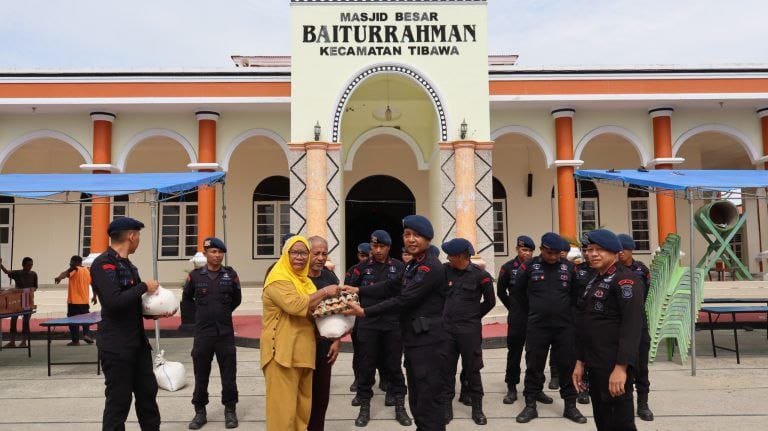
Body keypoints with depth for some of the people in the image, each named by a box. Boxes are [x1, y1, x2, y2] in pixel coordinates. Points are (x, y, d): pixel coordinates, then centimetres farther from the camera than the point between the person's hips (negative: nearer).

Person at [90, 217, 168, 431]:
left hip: (138, 342, 9)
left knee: (147, 392, 14)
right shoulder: (103, 264, -15)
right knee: (119, 400, 1)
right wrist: (144, 286, -16)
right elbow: (114, 302, -28)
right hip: (116, 346, -9)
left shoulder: (128, 265, 14)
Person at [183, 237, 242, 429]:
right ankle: (200, 411, 23)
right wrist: (201, 313, 10)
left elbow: (237, 299, 12)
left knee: (229, 374, 6)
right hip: (202, 333, 0)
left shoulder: (231, 274, -1)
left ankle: (230, 410, 20)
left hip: (225, 332, 0)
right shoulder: (195, 275, -1)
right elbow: (186, 298, 15)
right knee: (201, 374, 9)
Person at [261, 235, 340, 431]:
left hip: (303, 351, 9)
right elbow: (295, 305, -27)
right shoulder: (278, 278, -10)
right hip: (283, 351, -8)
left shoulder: (304, 279, 17)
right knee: (284, 407, -4)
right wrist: (324, 292, -15)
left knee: (303, 407, 13)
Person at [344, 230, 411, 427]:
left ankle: (400, 407, 22)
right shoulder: (362, 267, 4)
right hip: (367, 325, 0)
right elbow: (349, 290, -3)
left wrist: (360, 290, -16)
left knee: (394, 366, 9)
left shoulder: (398, 266, 2)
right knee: (366, 366, 7)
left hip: (393, 325, 0)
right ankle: (365, 407, 22)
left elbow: (389, 287, -14)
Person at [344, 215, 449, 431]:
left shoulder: (431, 267, -17)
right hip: (414, 342, 10)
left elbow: (403, 301, -22)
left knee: (429, 403, -3)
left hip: (429, 344, -10)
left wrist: (364, 312, -19)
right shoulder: (412, 266, 15)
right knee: (416, 401, 17)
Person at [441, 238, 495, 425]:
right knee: (447, 369, 8)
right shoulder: (445, 270, -1)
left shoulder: (480, 275, -10)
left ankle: (477, 409, 20)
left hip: (470, 330, -3)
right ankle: (447, 408, 20)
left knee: (472, 370, 7)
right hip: (447, 328, 3)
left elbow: (490, 301, 3)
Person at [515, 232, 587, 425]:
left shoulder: (568, 267, 1)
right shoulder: (530, 266, -4)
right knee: (534, 366, 6)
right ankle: (530, 406, 18)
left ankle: (570, 406, 22)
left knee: (567, 366, 8)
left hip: (565, 326, 1)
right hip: (537, 326, -1)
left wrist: (566, 309, 8)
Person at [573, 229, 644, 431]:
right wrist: (580, 361, 16)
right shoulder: (595, 280, 15)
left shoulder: (625, 280, -12)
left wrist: (621, 367, -26)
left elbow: (632, 325, -21)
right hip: (595, 364, 9)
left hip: (614, 366, -9)